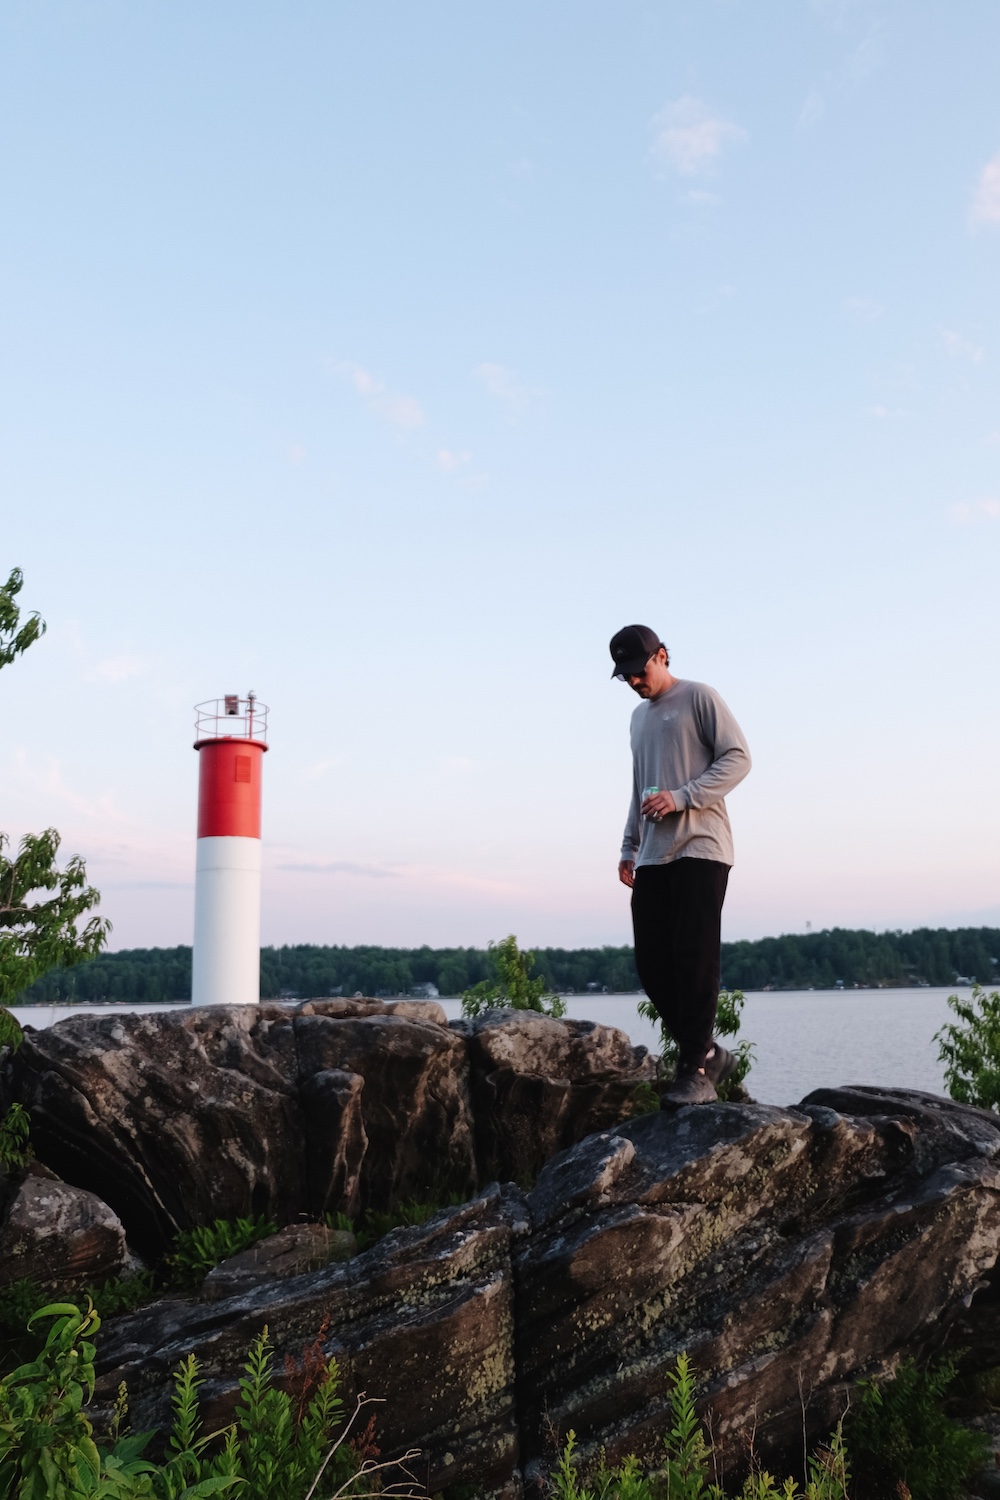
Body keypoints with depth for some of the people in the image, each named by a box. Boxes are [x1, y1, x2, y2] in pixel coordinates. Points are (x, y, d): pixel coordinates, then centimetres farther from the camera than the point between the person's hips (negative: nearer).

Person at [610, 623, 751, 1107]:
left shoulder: (700, 698, 1)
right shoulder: (639, 717, 23)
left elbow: (737, 759, -7)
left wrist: (681, 798, -16)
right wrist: (629, 846, 19)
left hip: (699, 849, -7)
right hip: (652, 858, 7)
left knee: (694, 959, -11)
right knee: (651, 963, 1)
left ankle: (695, 1070, -5)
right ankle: (709, 1053, 13)